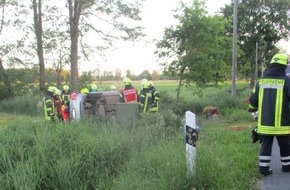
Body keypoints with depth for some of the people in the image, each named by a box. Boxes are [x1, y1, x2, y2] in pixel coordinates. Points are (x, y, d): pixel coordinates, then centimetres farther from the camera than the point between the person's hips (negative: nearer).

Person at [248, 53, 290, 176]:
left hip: (264, 122, 3)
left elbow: (252, 100, 8)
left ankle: (264, 168, 12)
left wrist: (252, 108, 28)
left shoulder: (261, 81, 3)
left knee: (266, 145, 12)